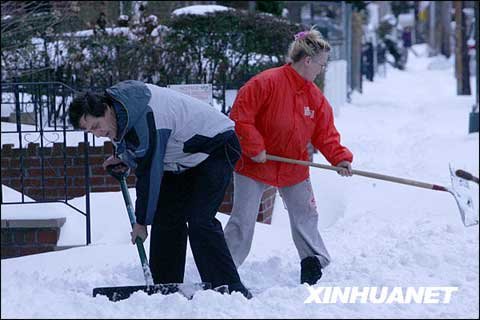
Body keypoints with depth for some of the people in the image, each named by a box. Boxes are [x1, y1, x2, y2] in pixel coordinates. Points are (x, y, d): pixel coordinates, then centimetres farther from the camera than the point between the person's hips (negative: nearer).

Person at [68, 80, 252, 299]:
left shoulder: (145, 119, -34)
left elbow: (149, 174, -27)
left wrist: (141, 222, -18)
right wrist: (121, 157, 6)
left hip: (216, 148, -10)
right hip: (183, 160, 10)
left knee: (200, 222, -22)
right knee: (165, 219, 5)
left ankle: (233, 292, -22)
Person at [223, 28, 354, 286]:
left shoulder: (316, 97, 0)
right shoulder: (266, 82, -21)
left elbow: (325, 133, 2)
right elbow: (239, 116, -22)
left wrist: (340, 158, -14)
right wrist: (254, 148, -22)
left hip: (293, 167, 6)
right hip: (254, 166, -6)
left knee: (305, 216, 11)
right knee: (243, 220, -3)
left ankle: (314, 263, 25)